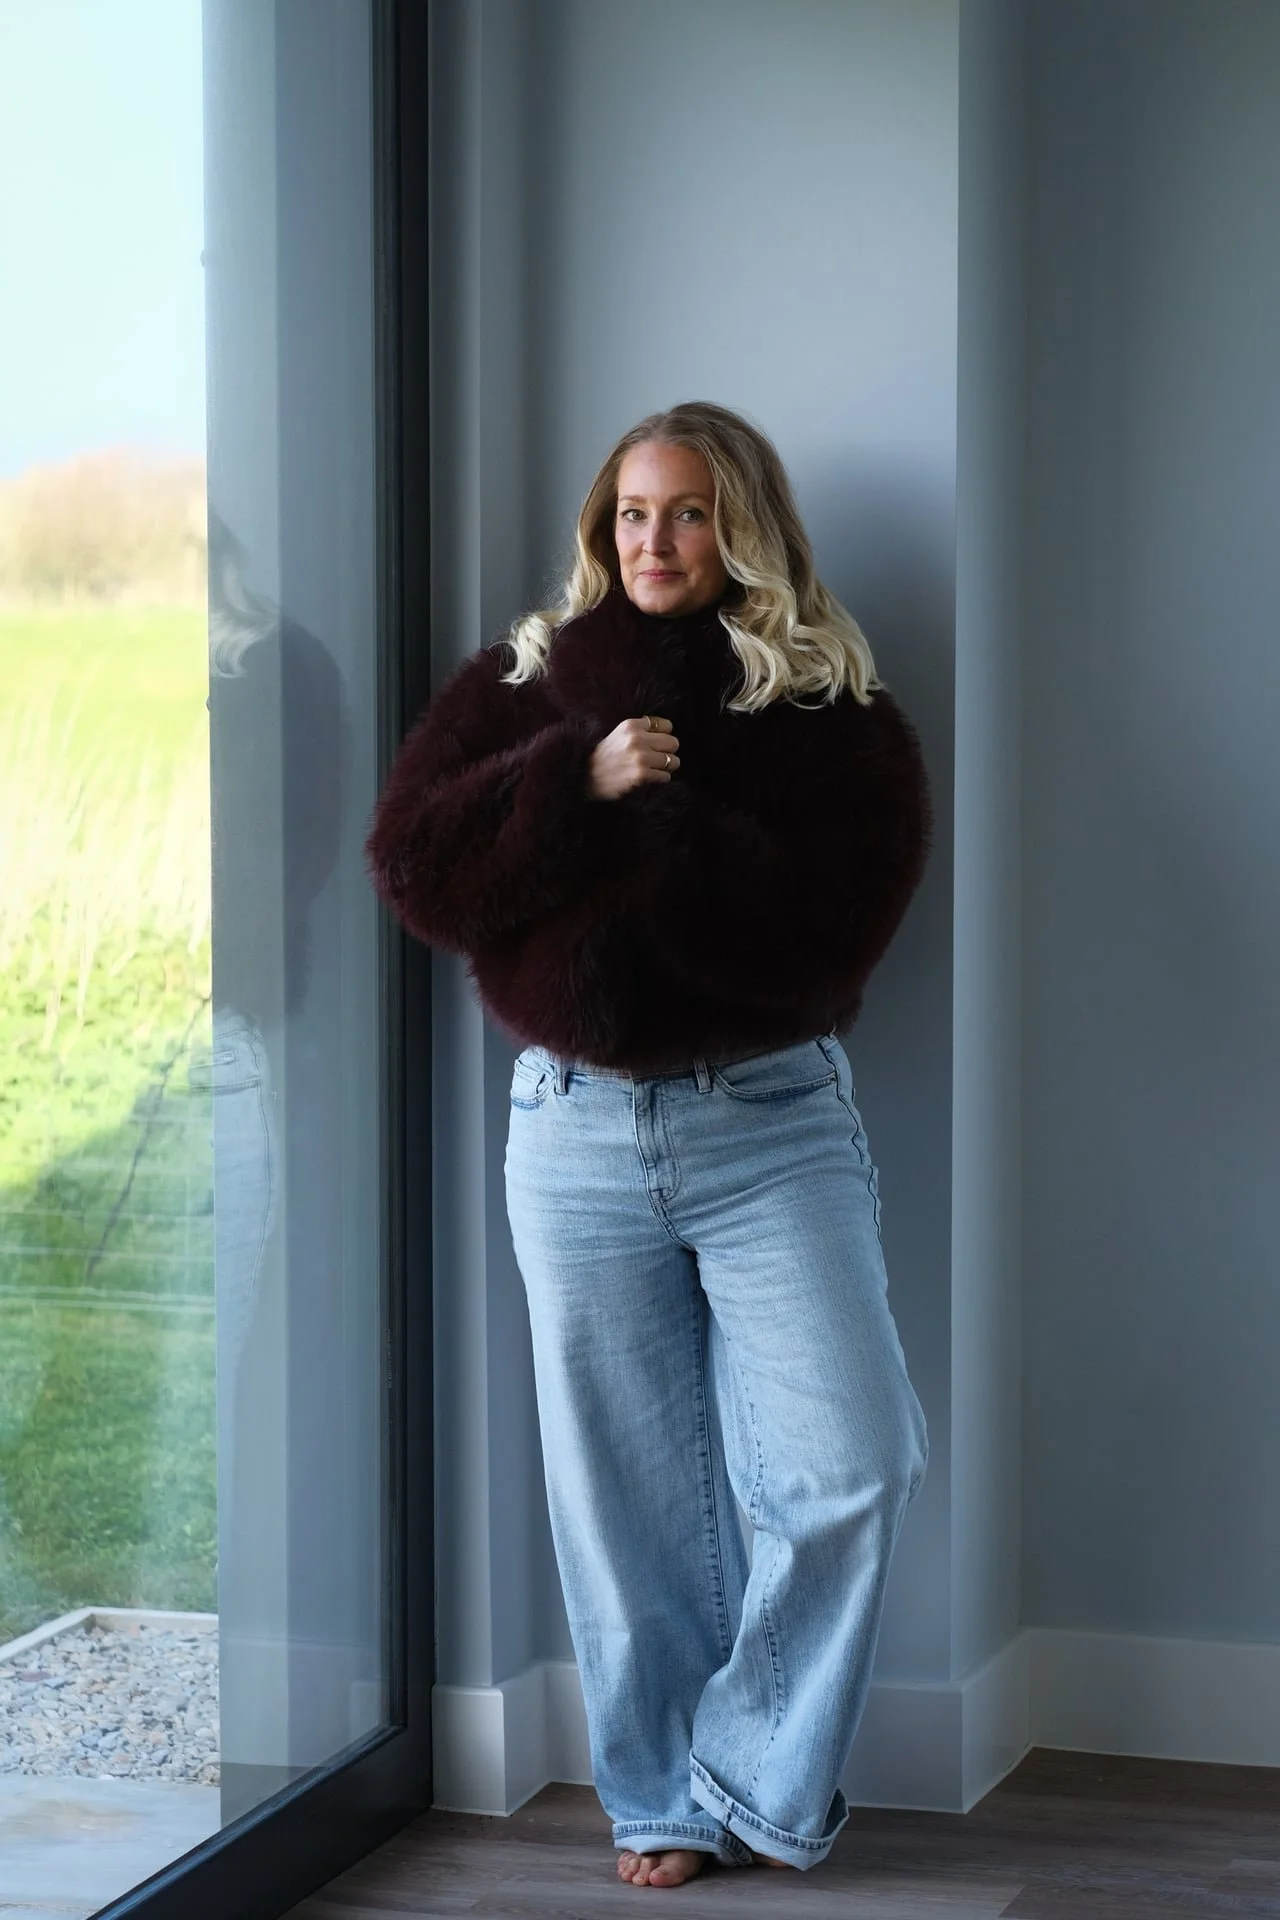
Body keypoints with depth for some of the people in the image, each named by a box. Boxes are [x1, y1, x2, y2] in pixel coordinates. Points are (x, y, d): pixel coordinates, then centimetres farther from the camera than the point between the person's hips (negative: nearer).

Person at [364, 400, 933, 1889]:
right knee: (628, 1488, 7)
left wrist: (638, 834, -15)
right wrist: (581, 781, -15)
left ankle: (751, 1776, 8)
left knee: (850, 1465, -11)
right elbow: (410, 860, -3)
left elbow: (831, 916, -13)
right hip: (576, 1124, 2)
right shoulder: (522, 680, 10)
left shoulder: (830, 705, 1)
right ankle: (661, 1801, 21)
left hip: (770, 1121, -2)